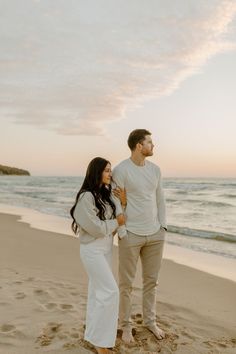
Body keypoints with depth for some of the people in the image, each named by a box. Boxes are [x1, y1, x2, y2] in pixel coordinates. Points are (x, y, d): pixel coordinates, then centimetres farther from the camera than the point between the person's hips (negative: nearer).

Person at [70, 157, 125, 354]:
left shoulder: (106, 194, 6)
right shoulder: (86, 197, -19)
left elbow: (118, 216, 6)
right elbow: (95, 227, -20)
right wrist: (116, 222, -9)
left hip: (106, 248, 8)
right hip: (93, 249, -8)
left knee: (98, 290, 16)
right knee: (110, 291, -8)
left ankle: (94, 332, 31)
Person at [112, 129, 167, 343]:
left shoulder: (155, 169, 7)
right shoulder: (120, 170, -12)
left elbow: (160, 200, 13)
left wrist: (163, 227, 8)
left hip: (155, 235, 6)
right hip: (131, 235, -5)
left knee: (151, 280, 17)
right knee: (127, 283, 8)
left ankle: (150, 320, 36)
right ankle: (126, 325, 27)